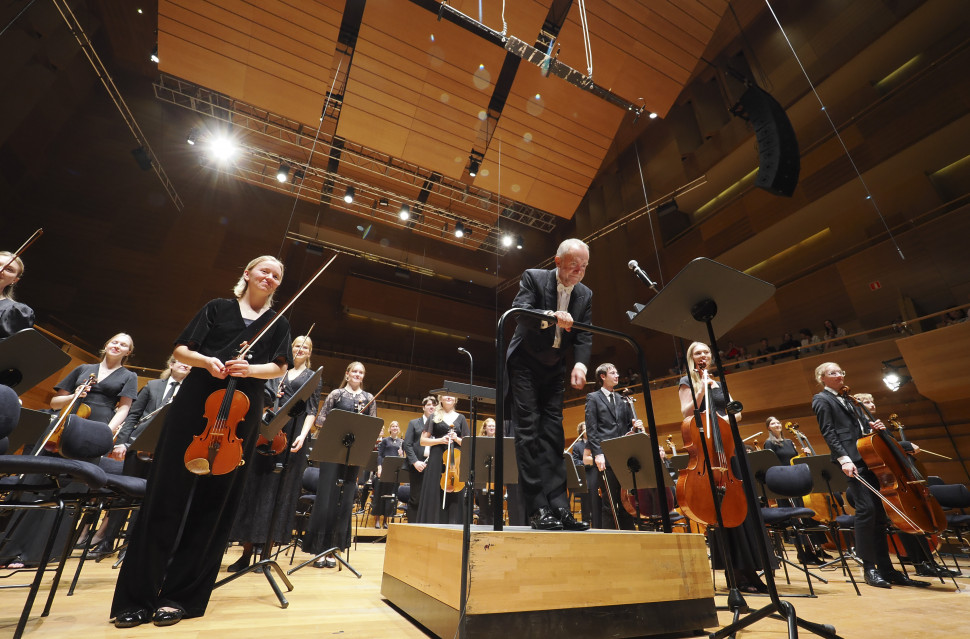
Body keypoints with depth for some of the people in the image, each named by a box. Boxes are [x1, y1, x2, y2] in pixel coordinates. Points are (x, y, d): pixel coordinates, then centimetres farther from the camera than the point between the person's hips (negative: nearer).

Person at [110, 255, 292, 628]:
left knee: (214, 502, 3)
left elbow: (279, 368, 2)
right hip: (194, 405, 0)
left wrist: (249, 369, -17)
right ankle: (137, 596, 14)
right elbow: (181, 350, 8)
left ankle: (179, 595, 15)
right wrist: (207, 361, -13)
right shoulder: (218, 308, 11)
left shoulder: (278, 324, 12)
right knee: (168, 495, 2)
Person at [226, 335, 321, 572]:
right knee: (255, 487, 4)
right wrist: (274, 396, -11)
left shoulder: (313, 377, 8)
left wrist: (303, 435, -14)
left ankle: (266, 551, 12)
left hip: (293, 437, -3)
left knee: (279, 491, 2)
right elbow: (265, 398, 11)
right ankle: (247, 551, 15)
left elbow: (312, 411, 0)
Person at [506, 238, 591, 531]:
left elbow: (585, 335, -2)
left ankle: (558, 506, 4)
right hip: (525, 364, -5)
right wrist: (552, 316, -41)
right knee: (528, 430, -9)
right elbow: (519, 311, -24)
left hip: (554, 369, 5)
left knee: (553, 434, 2)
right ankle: (537, 508, -5)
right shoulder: (533, 278, -9)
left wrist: (581, 363, -22)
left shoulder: (585, 295, 5)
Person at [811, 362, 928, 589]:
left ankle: (886, 568, 13)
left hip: (867, 458, 8)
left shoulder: (845, 399, 22)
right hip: (851, 460, -8)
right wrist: (844, 459, -20)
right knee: (866, 508, -14)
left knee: (878, 512, 7)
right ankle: (869, 568, -5)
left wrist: (872, 425, 2)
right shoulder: (821, 400, -3)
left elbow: (859, 424, 24)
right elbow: (828, 433, -11)